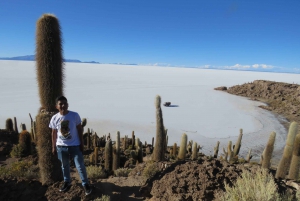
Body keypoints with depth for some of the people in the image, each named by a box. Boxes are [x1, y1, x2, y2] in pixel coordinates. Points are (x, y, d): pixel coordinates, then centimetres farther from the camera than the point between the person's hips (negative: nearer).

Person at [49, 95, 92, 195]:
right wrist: (54, 147, 9)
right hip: (61, 146, 3)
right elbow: (54, 133, 6)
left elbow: (80, 130, -4)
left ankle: (85, 184, 20)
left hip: (75, 145, -2)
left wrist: (81, 143, -3)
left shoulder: (75, 115, -12)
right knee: (64, 165, 20)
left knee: (80, 165, 2)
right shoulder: (54, 118, -5)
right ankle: (67, 182, 42)